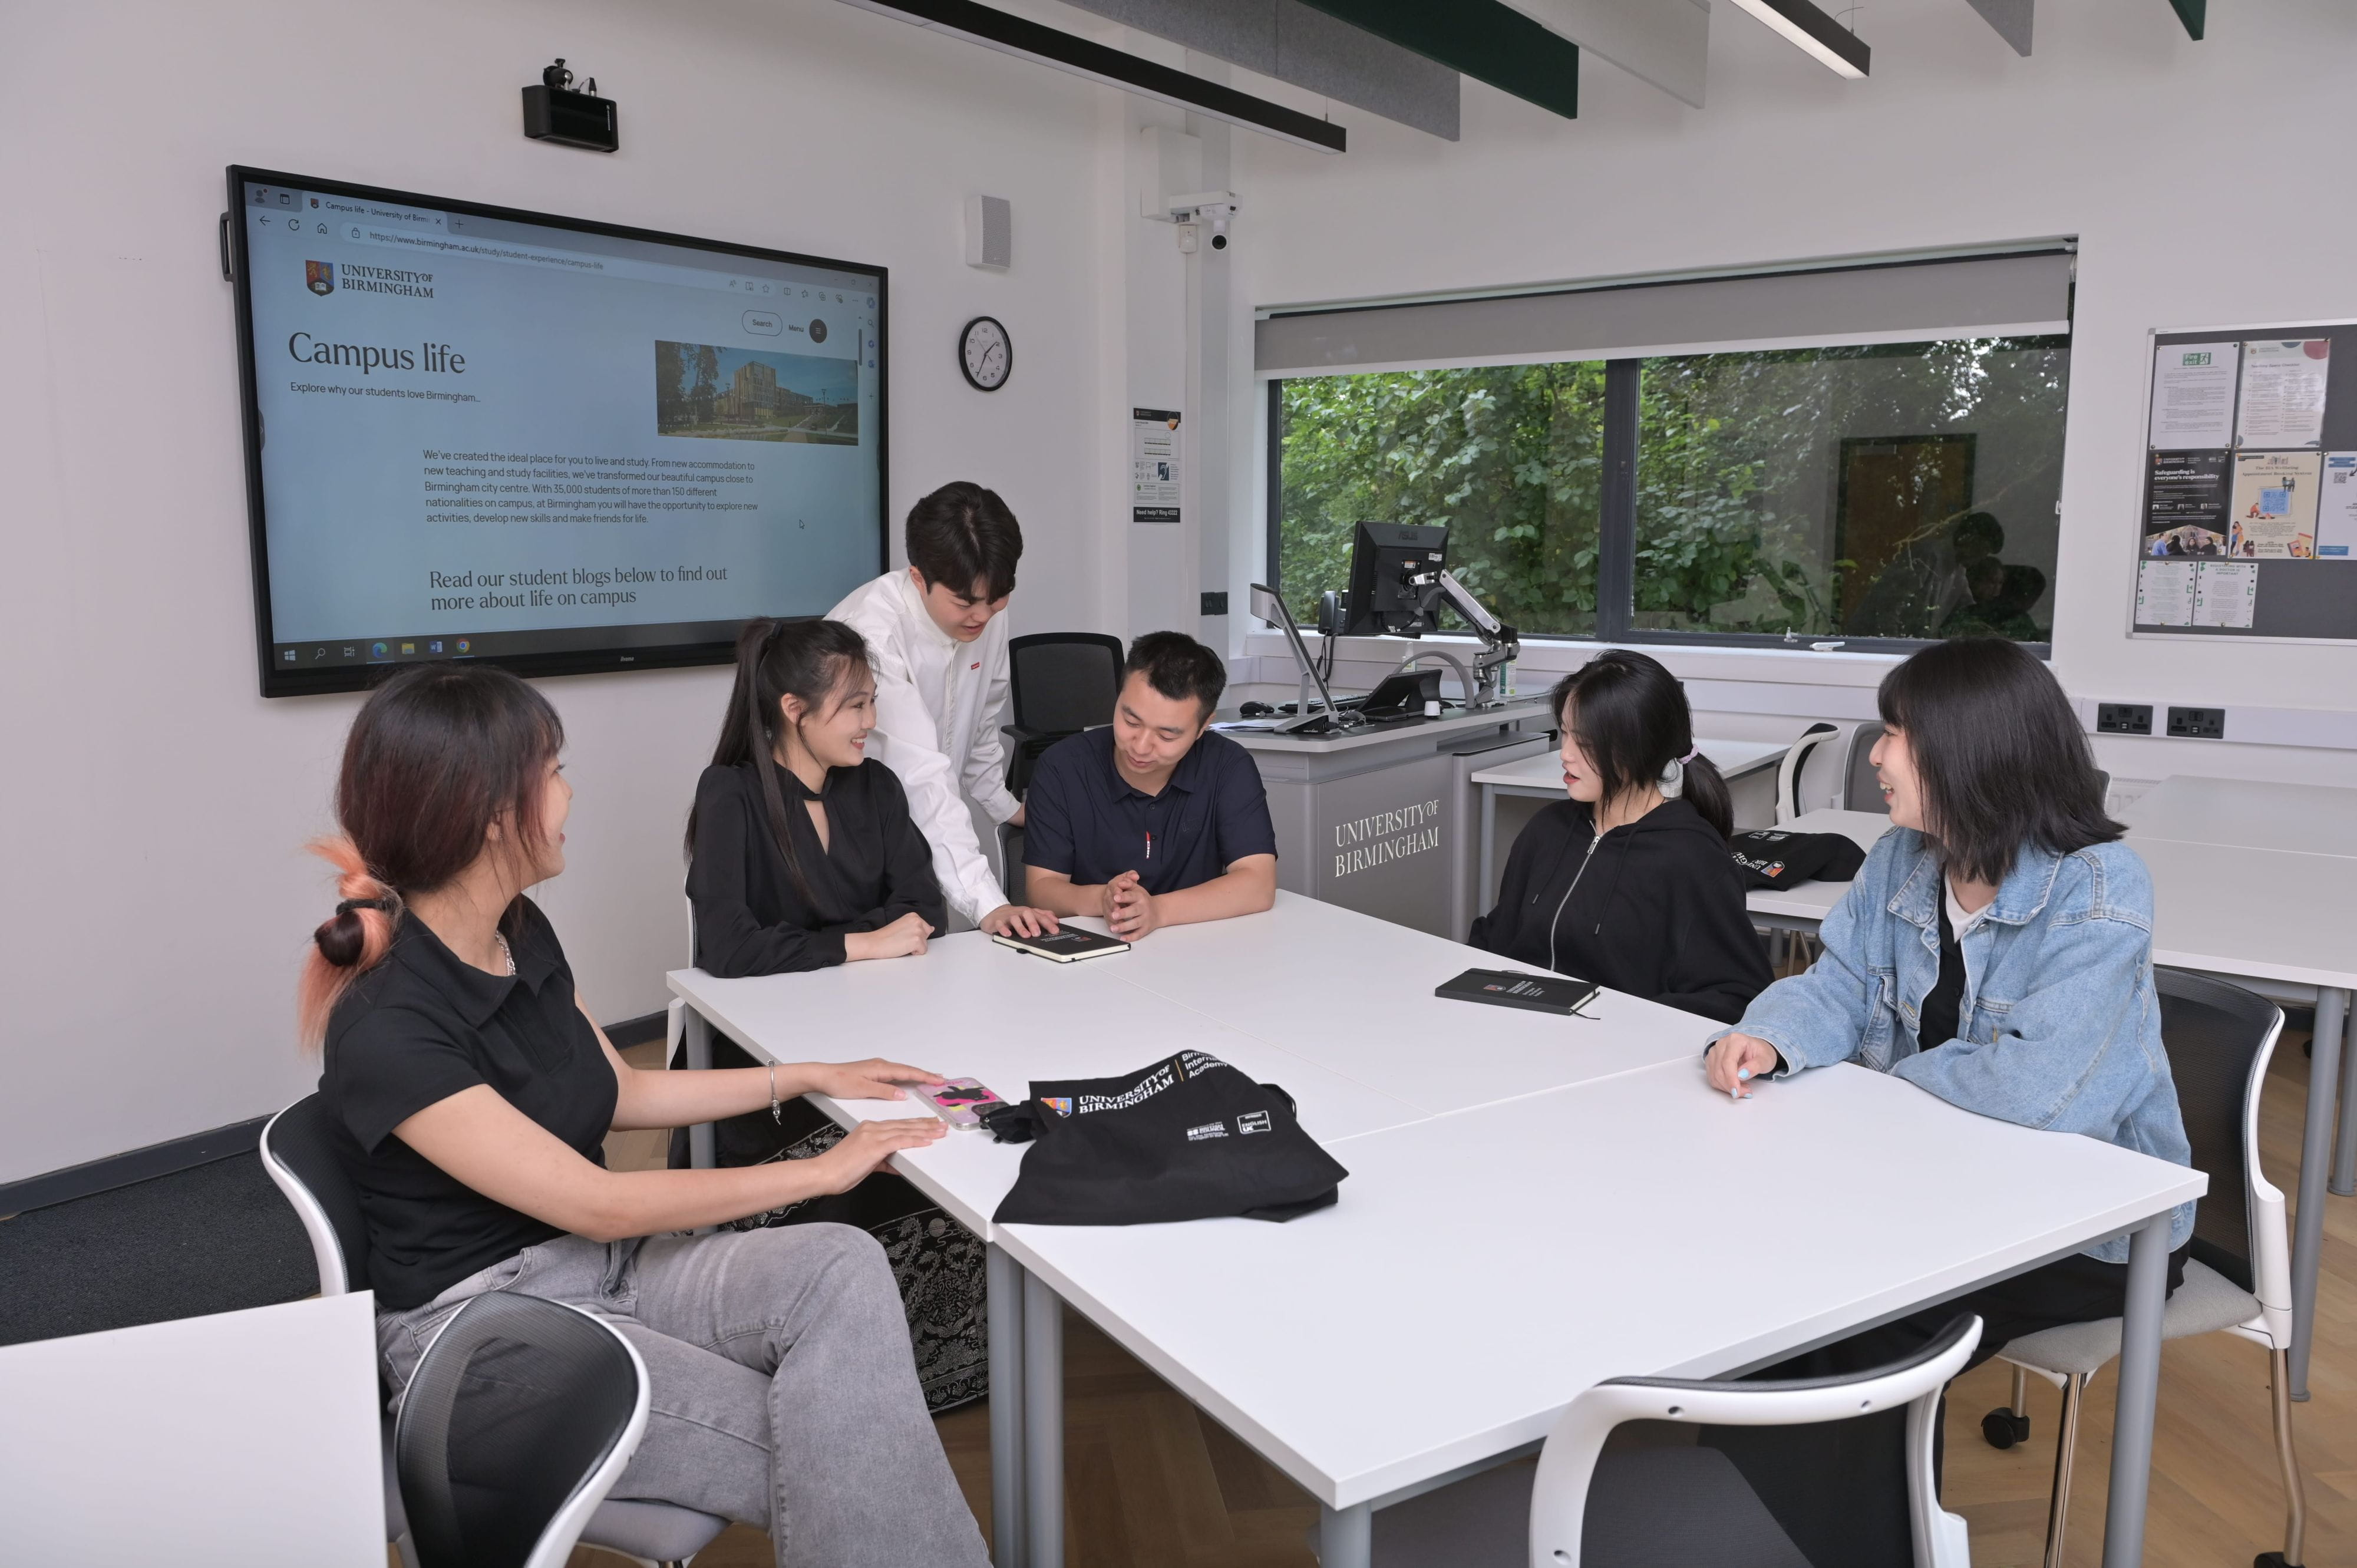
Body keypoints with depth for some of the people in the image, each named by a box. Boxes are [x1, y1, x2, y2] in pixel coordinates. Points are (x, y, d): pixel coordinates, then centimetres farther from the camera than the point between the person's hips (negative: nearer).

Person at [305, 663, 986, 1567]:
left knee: (842, 1271, -21)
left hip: (607, 1266, 7)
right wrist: (820, 1172, -14)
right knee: (826, 1458, -22)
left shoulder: (521, 933, 1)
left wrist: (814, 1076, 12)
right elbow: (598, 1204, -20)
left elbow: (619, 1093, 16)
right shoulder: (385, 1031, -23)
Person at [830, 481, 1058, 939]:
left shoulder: (987, 615, -8)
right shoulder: (873, 632, -30)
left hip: (918, 849, 6)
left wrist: (1004, 805, 22)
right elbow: (922, 780, -36)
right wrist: (987, 904, -41)